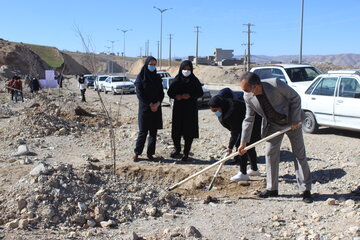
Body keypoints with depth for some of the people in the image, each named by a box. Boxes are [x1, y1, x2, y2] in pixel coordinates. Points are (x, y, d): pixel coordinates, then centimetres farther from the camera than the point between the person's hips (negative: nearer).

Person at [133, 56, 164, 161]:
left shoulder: (157, 78, 9)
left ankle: (150, 153, 11)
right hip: (144, 108, -4)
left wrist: (157, 103, -10)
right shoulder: (140, 77, -3)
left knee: (153, 132, 3)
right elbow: (139, 94, -9)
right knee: (143, 131, -4)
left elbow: (162, 93, 7)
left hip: (156, 108, 4)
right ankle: (137, 152, 8)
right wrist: (150, 104, -13)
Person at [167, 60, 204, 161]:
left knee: (189, 131, -1)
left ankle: (186, 153, 10)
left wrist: (190, 95, -17)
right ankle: (177, 149, 25)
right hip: (178, 108, 2)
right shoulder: (177, 80, 3)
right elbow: (169, 92, 6)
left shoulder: (194, 80, -2)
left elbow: (200, 92, -2)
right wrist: (176, 96, -14)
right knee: (176, 130, 4)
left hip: (190, 109, -2)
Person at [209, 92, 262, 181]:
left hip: (253, 125, -10)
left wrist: (230, 147, -20)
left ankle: (243, 174, -7)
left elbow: (235, 131, -26)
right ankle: (254, 170, 35)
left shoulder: (232, 111, -33)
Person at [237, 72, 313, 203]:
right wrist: (244, 142, -5)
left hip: (292, 122, -4)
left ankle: (306, 190, 6)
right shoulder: (248, 97, -15)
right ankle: (272, 188, 13)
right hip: (273, 125, 4)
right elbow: (249, 119, -4)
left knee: (299, 154, -1)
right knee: (270, 154, 1)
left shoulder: (275, 84, -30)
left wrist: (295, 119, -19)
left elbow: (295, 98, -17)